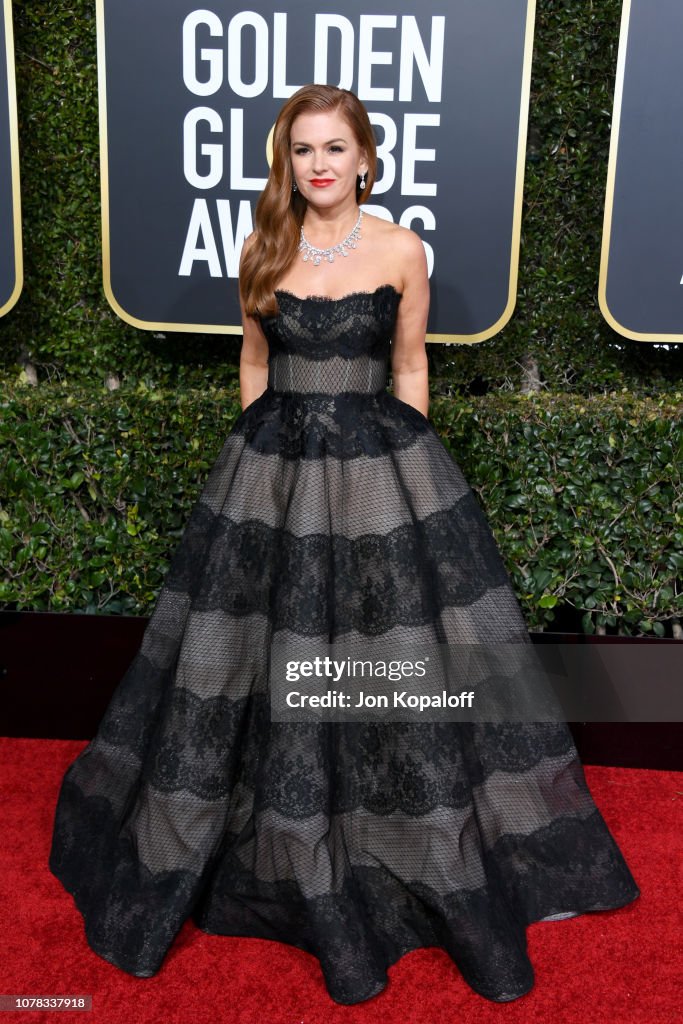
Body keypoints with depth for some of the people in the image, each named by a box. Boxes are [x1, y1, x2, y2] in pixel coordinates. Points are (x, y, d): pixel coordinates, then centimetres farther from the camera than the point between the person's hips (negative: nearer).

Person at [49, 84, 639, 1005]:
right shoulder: (263, 250, 4)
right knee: (268, 651, 7)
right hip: (272, 467, 2)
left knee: (399, 650, 3)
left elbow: (410, 362, 6)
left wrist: (404, 455, 3)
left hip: (380, 467, -1)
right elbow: (254, 359, 12)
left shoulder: (401, 249, -1)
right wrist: (258, 448, 9)